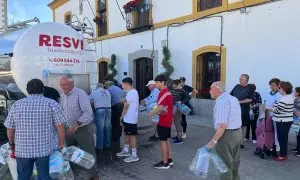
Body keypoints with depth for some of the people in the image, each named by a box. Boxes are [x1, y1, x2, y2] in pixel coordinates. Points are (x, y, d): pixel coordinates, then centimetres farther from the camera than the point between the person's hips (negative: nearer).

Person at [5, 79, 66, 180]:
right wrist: (61, 143, 7)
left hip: (22, 149, 2)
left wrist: (12, 143, 25)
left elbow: (10, 128, 9)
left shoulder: (16, 105, 4)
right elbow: (60, 126, -7)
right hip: (44, 149, -2)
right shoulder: (51, 103, -5)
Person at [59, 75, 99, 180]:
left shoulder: (80, 94, -17)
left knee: (88, 153, 3)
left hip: (83, 128, -7)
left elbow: (88, 112, -27)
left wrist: (77, 124, -35)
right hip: (69, 129, 7)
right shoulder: (63, 96, 7)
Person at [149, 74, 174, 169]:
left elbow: (160, 108, -28)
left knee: (163, 141, 0)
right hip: (168, 120, 10)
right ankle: (169, 160, 27)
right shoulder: (168, 92, 13)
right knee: (166, 140, 18)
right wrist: (156, 112, 12)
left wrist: (151, 114, -14)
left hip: (163, 121, -10)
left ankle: (165, 163, 10)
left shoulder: (163, 93, -18)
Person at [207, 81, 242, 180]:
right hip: (238, 132, 9)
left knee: (226, 164, 5)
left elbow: (222, 125, -26)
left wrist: (213, 141, -24)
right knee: (234, 162, 21)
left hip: (227, 134, -9)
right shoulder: (233, 98, 10)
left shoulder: (221, 102, -21)